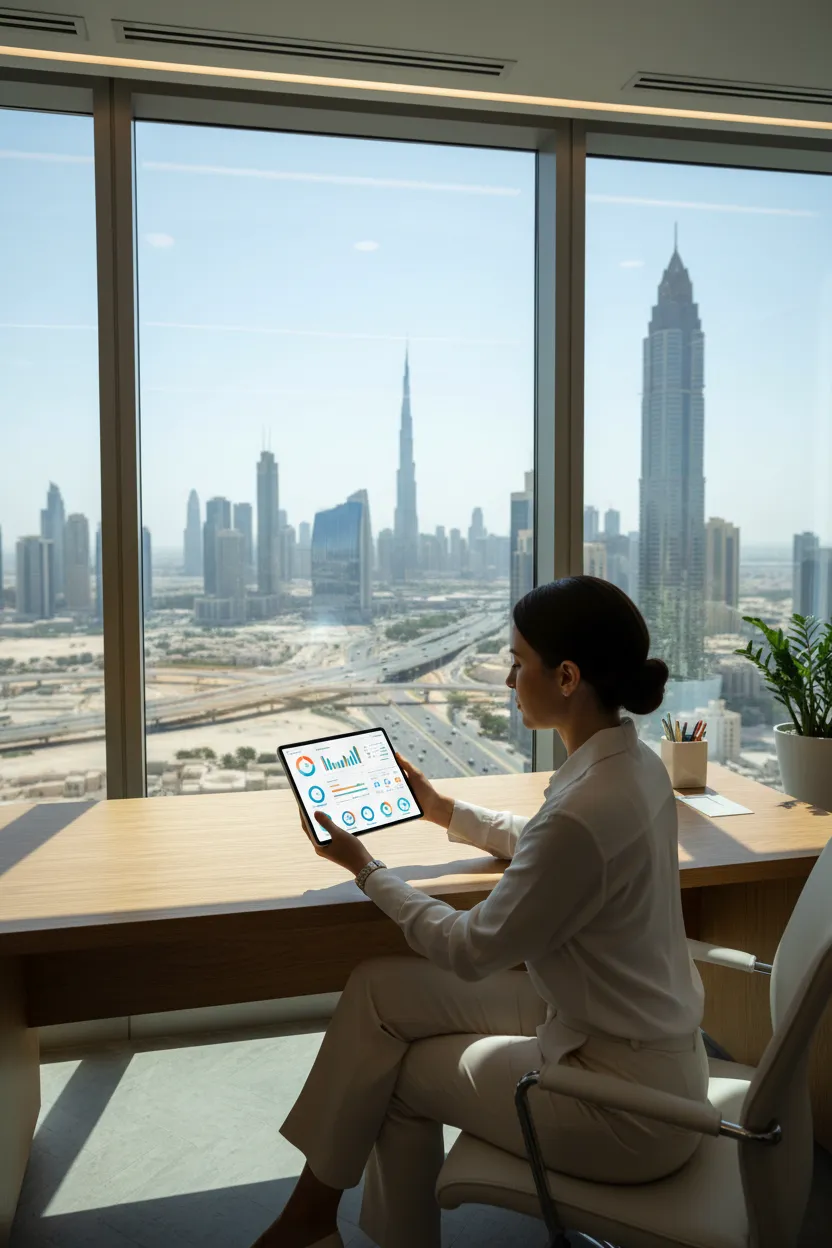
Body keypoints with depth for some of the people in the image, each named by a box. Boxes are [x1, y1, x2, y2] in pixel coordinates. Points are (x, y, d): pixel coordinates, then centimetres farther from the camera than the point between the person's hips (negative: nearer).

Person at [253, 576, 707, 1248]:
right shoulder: (635, 763, -3)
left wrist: (365, 867, -7)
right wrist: (445, 811, 20)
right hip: (648, 1043, 8)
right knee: (379, 986, 5)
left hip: (627, 1106, -8)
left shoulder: (585, 809, -31)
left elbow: (470, 951, -18)